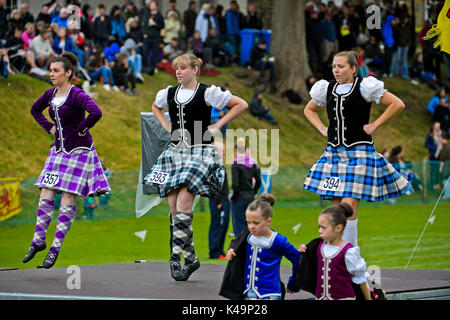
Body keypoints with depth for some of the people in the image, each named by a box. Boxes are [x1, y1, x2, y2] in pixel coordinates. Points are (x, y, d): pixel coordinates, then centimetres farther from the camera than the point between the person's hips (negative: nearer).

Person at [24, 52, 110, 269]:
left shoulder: (77, 95, -16)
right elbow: (35, 110, 26)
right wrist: (49, 127, 12)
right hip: (58, 150, 7)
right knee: (46, 197, 2)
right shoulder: (50, 95, 6)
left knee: (67, 201, -3)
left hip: (78, 151, -7)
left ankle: (56, 247, 1)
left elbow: (96, 113, -33)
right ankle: (38, 240, 11)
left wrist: (81, 130, -20)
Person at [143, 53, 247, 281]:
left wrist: (217, 126, -5)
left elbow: (241, 104, -1)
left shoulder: (207, 93, -5)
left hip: (199, 152, -6)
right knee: (173, 208, 1)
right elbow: (155, 107, 33)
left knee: (183, 205, -17)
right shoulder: (169, 93, 10)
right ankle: (190, 258, 12)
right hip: (176, 151, 6)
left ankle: (175, 258, -15)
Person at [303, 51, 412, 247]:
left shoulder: (364, 87, -5)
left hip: (359, 151, -5)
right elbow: (309, 109, 29)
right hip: (333, 152, 5)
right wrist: (322, 129, 13)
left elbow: (397, 105, -6)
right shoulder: (327, 89, 10)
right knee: (336, 206, 4)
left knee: (349, 205, -13)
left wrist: (375, 125, -8)